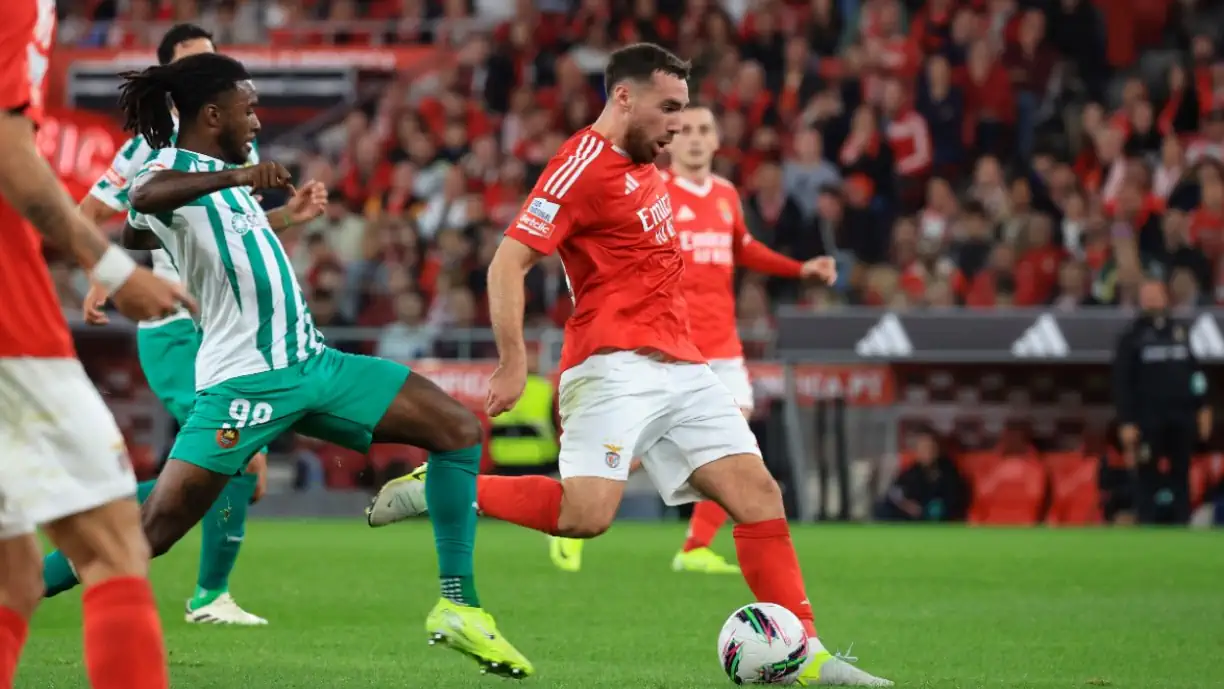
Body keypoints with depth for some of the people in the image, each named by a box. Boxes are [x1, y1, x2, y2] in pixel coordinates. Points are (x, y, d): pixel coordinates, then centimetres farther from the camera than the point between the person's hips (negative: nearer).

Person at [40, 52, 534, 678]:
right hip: (244, 379, -9)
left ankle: (457, 607, 2)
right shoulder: (172, 166, -10)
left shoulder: (228, 165, 17)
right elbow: (145, 196, -38)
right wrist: (236, 176, -51)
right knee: (156, 527, -15)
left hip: (310, 362, 9)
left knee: (459, 428, 3)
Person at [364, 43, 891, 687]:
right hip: (615, 367, -9)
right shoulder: (583, 166, -9)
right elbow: (508, 262, -14)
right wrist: (512, 364, -21)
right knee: (585, 514, -23)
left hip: (679, 367, 9)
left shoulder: (645, 170, 20)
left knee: (758, 491, -1)